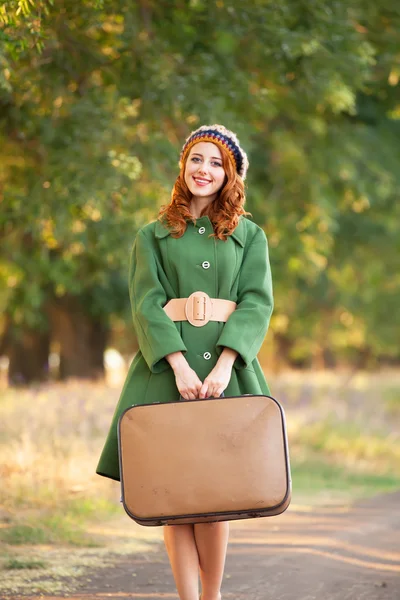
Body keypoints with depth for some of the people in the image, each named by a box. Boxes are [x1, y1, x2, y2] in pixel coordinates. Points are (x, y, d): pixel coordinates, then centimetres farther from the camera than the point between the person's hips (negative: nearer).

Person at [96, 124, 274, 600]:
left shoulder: (250, 236, 13)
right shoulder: (153, 237, 13)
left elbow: (257, 303, 2)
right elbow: (147, 303, 1)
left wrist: (223, 365, -14)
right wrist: (179, 365, -14)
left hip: (227, 366, 0)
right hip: (167, 366, 0)